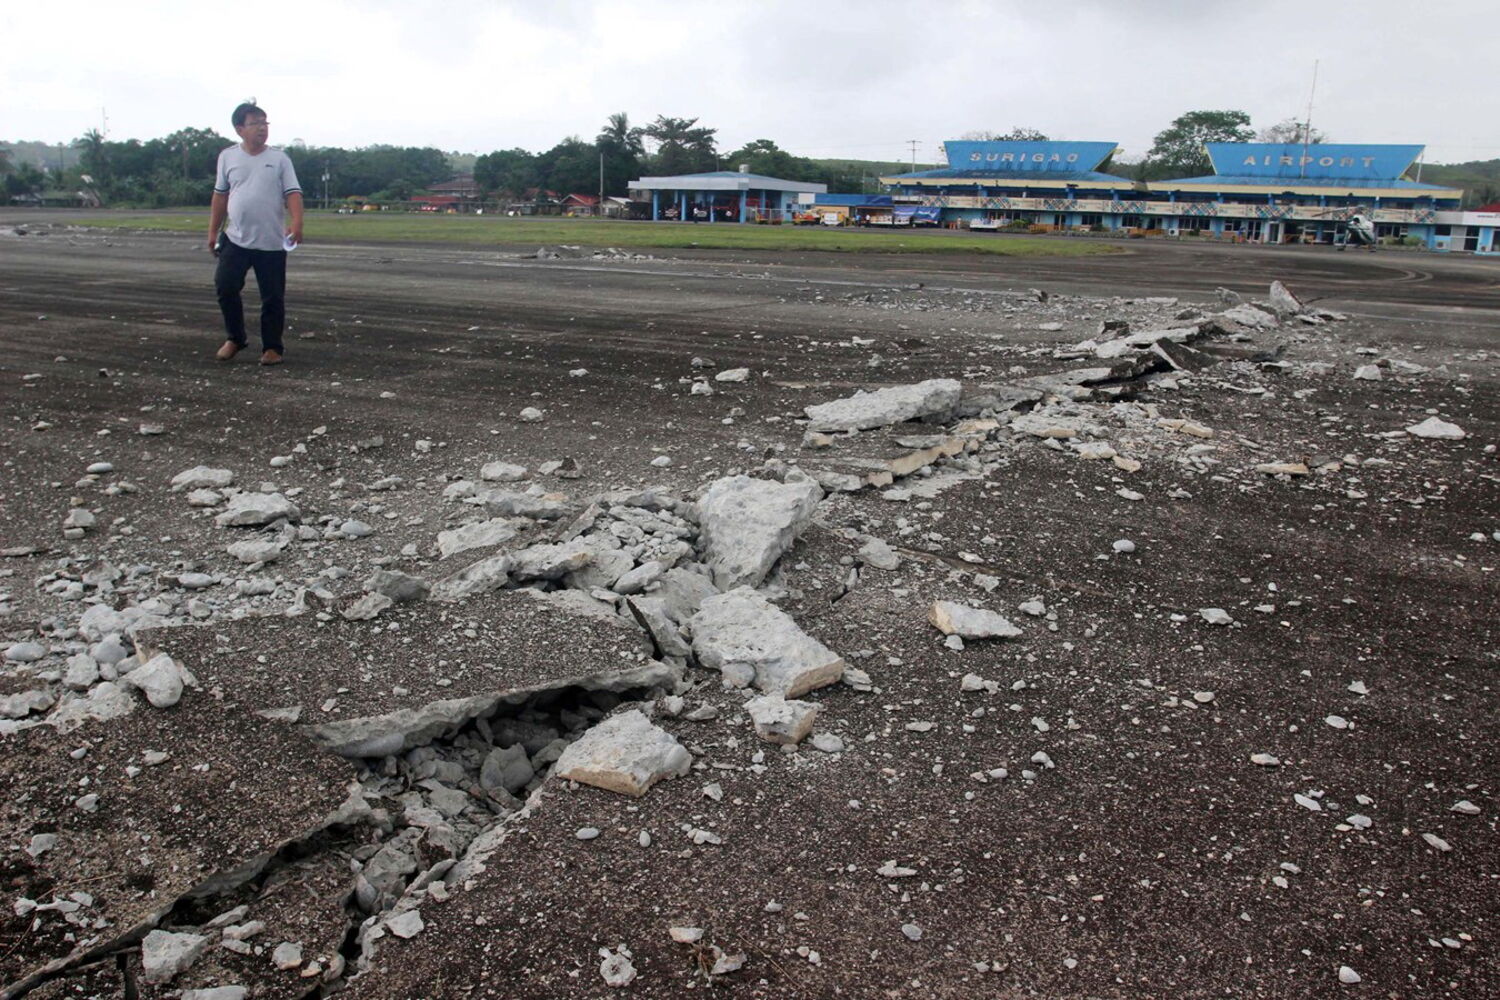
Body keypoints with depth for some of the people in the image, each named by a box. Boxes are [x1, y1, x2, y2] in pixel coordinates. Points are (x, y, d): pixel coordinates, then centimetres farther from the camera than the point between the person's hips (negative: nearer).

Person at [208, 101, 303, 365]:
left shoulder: (279, 159, 1)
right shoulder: (227, 157, 7)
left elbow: (293, 193, -7)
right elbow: (220, 195, 12)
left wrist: (296, 223, -25)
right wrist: (213, 231, 10)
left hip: (272, 243, -2)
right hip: (236, 239, 2)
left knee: (273, 297, 2)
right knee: (225, 286, -6)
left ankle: (272, 347, 15)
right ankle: (235, 338, 14)